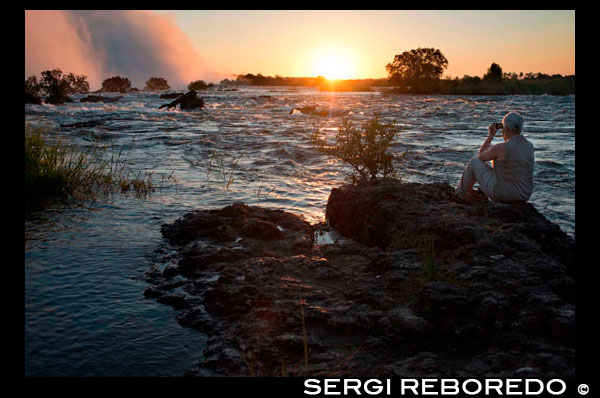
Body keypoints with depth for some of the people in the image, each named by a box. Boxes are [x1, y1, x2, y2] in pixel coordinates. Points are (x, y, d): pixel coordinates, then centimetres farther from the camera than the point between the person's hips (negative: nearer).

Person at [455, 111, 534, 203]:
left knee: (474, 162, 10)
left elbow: (480, 156, -3)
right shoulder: (530, 146, -2)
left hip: (502, 194, -6)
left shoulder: (501, 148, -22)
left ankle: (462, 193, 33)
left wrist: (491, 135, 3)